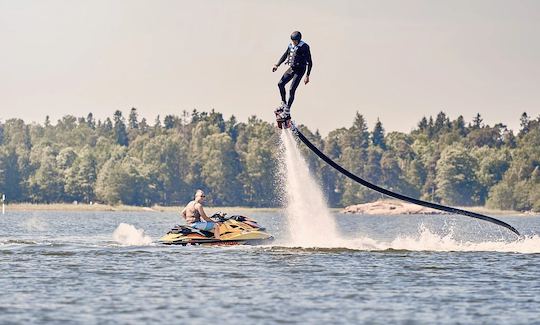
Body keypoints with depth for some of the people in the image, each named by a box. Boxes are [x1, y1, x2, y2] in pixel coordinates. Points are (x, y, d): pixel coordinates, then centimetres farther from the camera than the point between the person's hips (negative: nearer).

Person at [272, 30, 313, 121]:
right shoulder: (291, 46, 4)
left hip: (300, 70, -7)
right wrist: (277, 65, 2)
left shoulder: (305, 47, -15)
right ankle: (284, 104, 13)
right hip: (291, 68, 7)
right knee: (280, 84, -2)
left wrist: (307, 76, -17)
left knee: (292, 90, -13)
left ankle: (287, 111, -8)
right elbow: (284, 56, 16)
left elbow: (310, 62, -14)